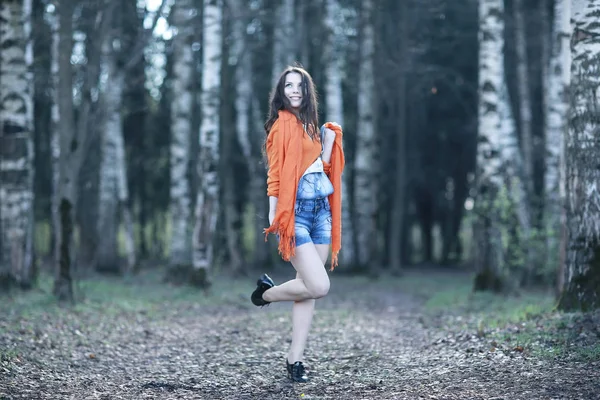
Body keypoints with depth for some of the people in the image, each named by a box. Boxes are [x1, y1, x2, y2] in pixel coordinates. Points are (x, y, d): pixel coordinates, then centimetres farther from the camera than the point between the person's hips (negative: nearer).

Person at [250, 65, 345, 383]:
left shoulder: (309, 124, 18)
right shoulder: (282, 124, -5)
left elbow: (322, 166, 16)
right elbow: (275, 172, -10)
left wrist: (330, 139, 8)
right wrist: (273, 213, -15)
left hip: (320, 211, 8)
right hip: (295, 211, -8)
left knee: (310, 288, 5)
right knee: (318, 286, -15)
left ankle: (295, 360, 10)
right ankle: (267, 292, 13)